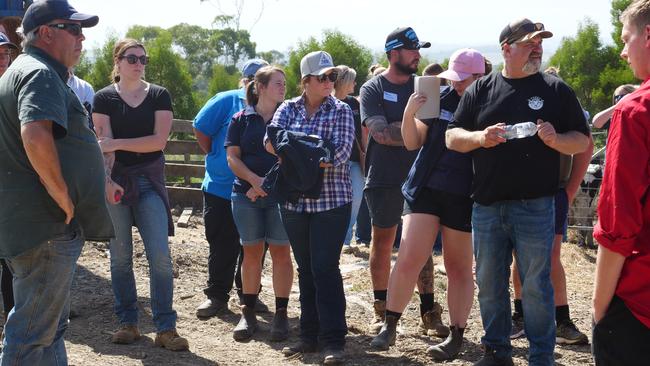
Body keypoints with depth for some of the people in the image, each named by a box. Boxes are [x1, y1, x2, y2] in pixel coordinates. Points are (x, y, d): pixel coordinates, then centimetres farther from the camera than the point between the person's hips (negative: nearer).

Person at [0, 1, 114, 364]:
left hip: (42, 223, 11)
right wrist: (64, 198, -23)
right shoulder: (41, 74, -14)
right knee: (33, 333, -4)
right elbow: (35, 137, -32)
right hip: (46, 225, -11)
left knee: (50, 325, 20)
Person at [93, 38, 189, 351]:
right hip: (115, 180, 0)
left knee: (160, 255, -6)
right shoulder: (104, 98, 2)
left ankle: (165, 328, 0)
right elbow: (105, 145, -7)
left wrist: (116, 143, -12)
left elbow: (159, 140, -7)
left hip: (149, 180, 0)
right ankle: (127, 323, 17)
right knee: (120, 255, 6)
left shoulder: (159, 96, 4)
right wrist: (106, 183, -22)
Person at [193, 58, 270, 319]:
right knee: (222, 245, 5)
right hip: (221, 188, -2)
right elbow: (201, 130, 1)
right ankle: (217, 295, 16)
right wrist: (215, 157, 5)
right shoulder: (226, 101, -5)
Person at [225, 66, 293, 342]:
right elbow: (233, 158, 2)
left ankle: (281, 314, 6)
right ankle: (248, 313, 13)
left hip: (281, 194, -1)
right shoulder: (241, 120, 8)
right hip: (246, 194, 1)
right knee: (251, 252, 4)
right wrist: (255, 180, -14)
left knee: (281, 252, -1)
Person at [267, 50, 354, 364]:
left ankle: (333, 340, 0)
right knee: (306, 268, 11)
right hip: (295, 200, 4)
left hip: (332, 200, -3)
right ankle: (309, 335, 20)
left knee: (325, 268, -7)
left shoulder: (341, 111, 0)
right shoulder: (288, 109, 9)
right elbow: (271, 141, -7)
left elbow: (341, 152, -13)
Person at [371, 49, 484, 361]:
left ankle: (456, 337, 19)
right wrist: (409, 113, -9)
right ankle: (389, 326, 9)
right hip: (426, 188, 2)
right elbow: (413, 143, 7)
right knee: (408, 259, -5)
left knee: (458, 268, 8)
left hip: (463, 198, -2)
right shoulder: (440, 99, 4)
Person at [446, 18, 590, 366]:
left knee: (536, 285, 2)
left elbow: (583, 140, 4)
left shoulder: (556, 89, 4)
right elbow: (452, 138, 7)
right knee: (489, 283, 10)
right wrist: (480, 137, -13)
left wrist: (556, 139, -16)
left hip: (535, 206, -2)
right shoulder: (480, 90, 8)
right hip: (486, 206, 3)